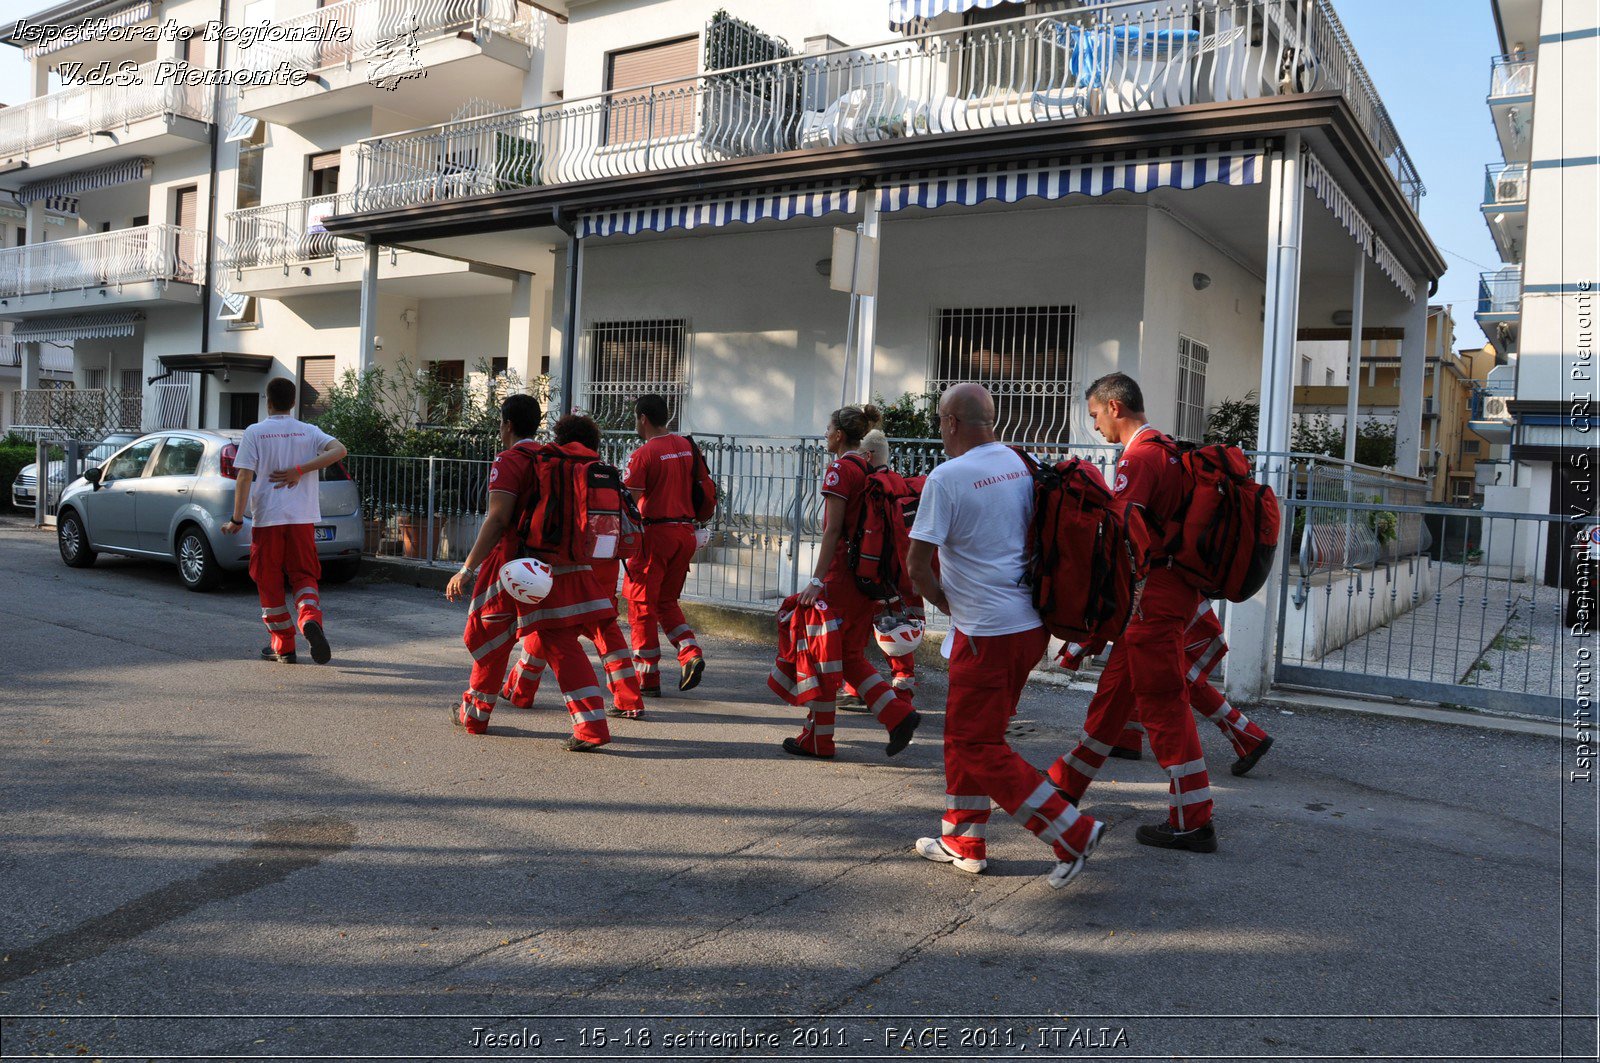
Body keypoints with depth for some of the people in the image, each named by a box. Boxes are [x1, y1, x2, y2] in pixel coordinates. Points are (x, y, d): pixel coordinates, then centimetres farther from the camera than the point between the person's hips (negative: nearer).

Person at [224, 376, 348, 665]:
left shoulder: (255, 432, -1)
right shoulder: (309, 432, 6)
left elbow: (245, 478, -7)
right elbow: (339, 450, -11)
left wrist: (237, 520, -4)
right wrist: (299, 470, -10)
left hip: (266, 518, -2)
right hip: (303, 518, 2)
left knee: (269, 582, 9)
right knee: (304, 576, 10)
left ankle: (283, 646, 13)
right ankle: (310, 618, -21)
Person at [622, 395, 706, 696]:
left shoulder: (644, 454, -12)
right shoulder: (686, 446, 8)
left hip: (656, 532, -6)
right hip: (685, 531, 7)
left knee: (642, 606, 5)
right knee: (667, 601, 20)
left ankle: (648, 680, 9)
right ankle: (691, 654, 0)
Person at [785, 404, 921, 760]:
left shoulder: (840, 470, -10)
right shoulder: (869, 470, 14)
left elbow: (832, 530, -16)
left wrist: (817, 580, -17)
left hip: (844, 571, -8)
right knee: (850, 655, 15)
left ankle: (818, 739, 9)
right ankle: (899, 714, 2)